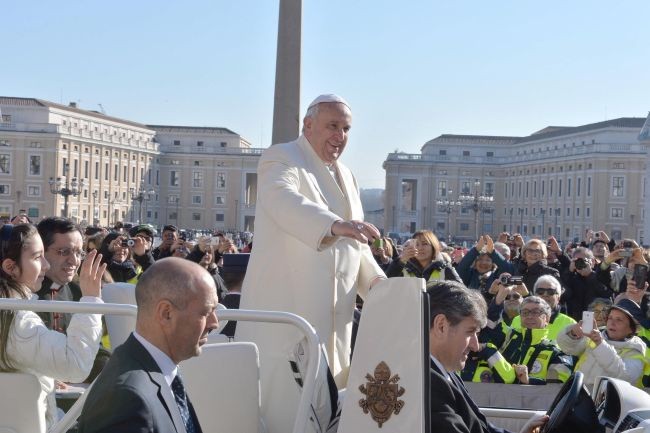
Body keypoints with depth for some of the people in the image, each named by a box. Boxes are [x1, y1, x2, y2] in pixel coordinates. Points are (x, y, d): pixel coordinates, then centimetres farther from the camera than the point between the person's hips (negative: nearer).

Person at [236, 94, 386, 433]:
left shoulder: (345, 176, 20)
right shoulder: (281, 159, -4)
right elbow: (285, 202, -27)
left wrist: (376, 280, 5)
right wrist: (336, 225, -44)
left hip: (332, 317, 7)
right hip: (284, 310, -7)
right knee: (282, 405, -8)